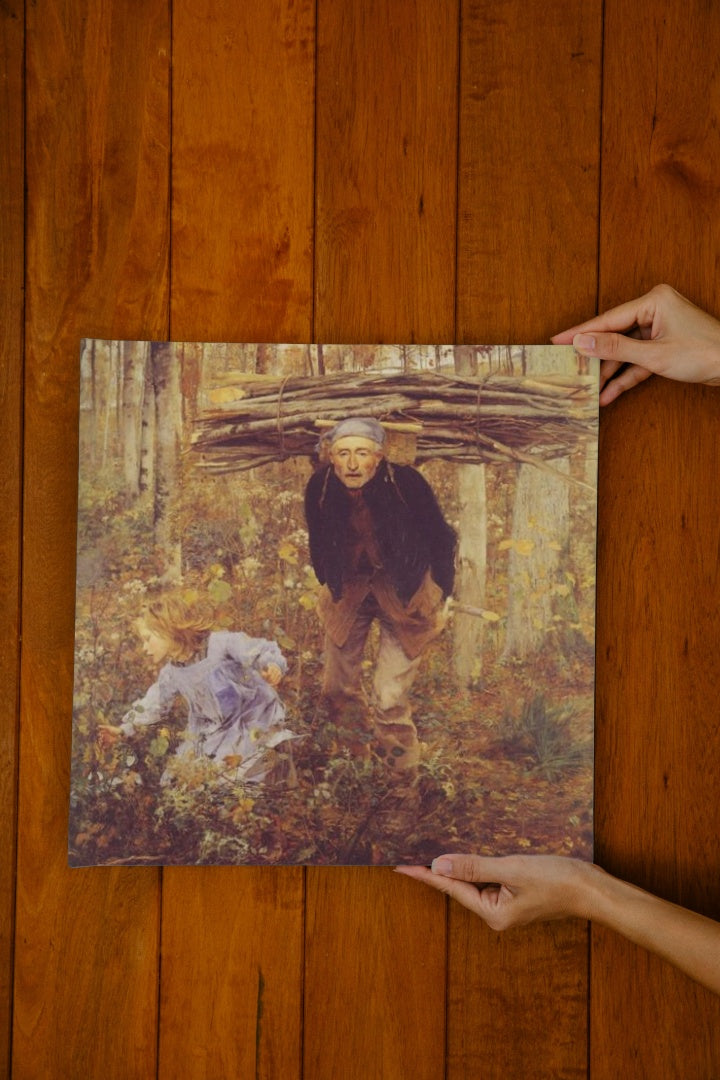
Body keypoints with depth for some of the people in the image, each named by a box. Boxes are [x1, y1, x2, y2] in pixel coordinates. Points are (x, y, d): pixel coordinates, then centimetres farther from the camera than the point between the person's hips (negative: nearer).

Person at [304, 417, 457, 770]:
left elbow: (440, 540, -11)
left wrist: (442, 598, -5)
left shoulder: (407, 483, -27)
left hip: (405, 595, -4)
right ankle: (355, 754, 40)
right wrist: (328, 586, 14)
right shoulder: (319, 488, -17)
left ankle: (401, 773, 17)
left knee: (390, 699, -7)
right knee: (337, 689, 13)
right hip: (347, 592, 4)